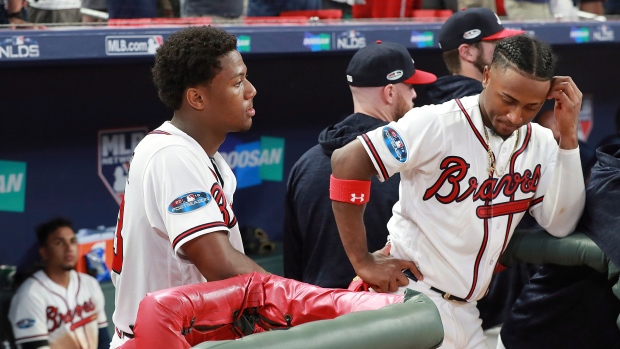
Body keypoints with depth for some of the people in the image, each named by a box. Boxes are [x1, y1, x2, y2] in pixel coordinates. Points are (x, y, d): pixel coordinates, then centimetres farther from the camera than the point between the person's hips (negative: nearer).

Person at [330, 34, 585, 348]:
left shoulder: (541, 144, 3)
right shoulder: (438, 124, -17)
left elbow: (561, 224, -3)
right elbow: (346, 162, -18)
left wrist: (568, 135, -10)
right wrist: (363, 262, -16)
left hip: (466, 312, 6)